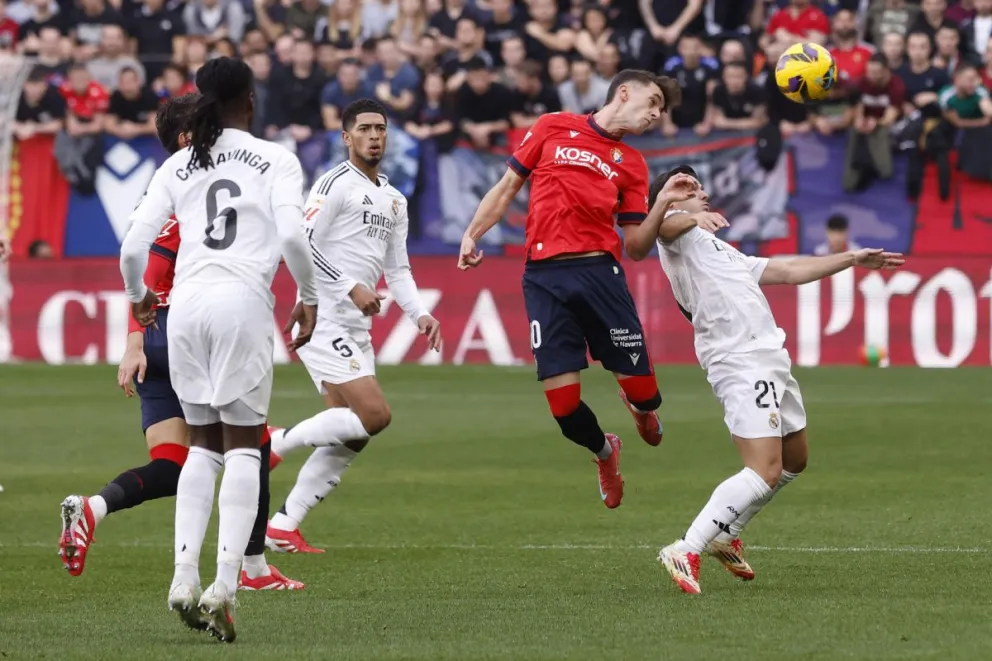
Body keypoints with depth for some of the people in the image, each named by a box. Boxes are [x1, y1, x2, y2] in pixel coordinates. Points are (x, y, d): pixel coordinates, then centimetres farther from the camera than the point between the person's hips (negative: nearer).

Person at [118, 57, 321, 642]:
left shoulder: (177, 167, 13)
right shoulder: (276, 160, 4)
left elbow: (134, 247, 7)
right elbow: (292, 235, -10)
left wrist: (138, 296, 27)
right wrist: (310, 297, 5)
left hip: (186, 304, 3)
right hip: (244, 302, -3)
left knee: (204, 445, 14)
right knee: (243, 446, 1)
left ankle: (184, 577, 1)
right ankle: (225, 584, -13)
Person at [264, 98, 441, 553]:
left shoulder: (394, 200, 19)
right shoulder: (335, 184, -7)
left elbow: (397, 268, 24)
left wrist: (420, 315, 8)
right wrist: (351, 287, -21)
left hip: (356, 329, 9)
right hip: (324, 322, -9)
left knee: (350, 439, 3)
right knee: (375, 416, -20)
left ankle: (283, 526, 8)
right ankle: (280, 441, -5)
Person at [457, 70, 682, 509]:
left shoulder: (632, 165, 17)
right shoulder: (553, 128, 13)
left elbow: (636, 246, 11)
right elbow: (508, 186, 17)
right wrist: (472, 235, 6)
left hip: (599, 271, 2)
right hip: (543, 275, -2)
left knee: (644, 394, -4)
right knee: (563, 403, -8)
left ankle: (639, 408, 35)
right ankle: (604, 452, 26)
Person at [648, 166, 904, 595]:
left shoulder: (721, 250, 29)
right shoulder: (680, 233, 0)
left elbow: (789, 272, 34)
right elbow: (660, 224, -25)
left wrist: (852, 259, 34)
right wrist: (693, 217, -46)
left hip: (771, 361, 10)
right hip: (739, 363, -10)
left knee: (794, 460, 21)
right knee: (765, 472, -20)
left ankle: (726, 536, 32)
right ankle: (686, 552, -19)